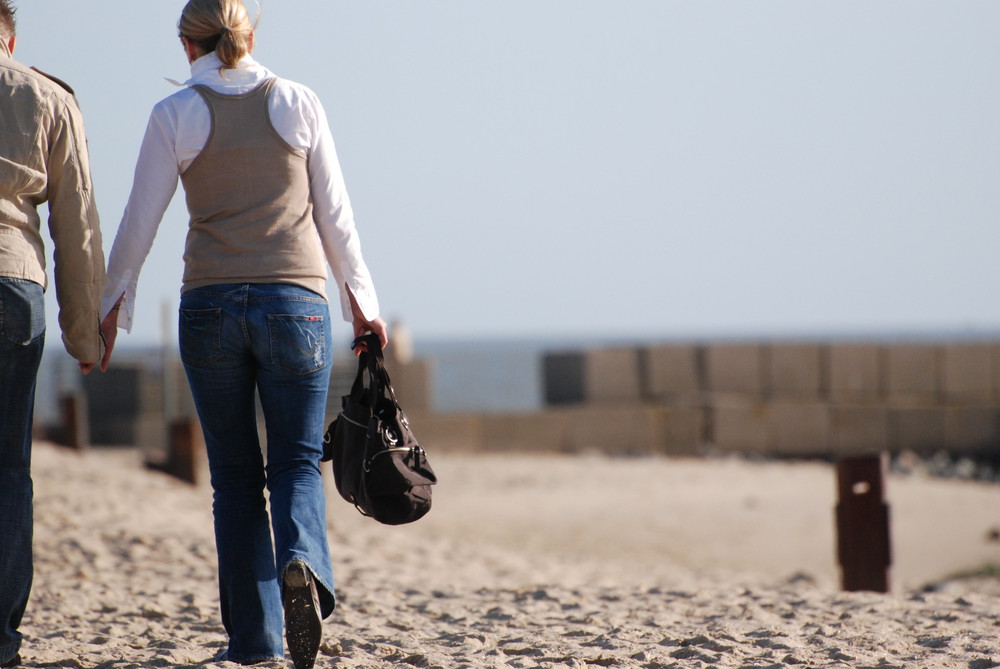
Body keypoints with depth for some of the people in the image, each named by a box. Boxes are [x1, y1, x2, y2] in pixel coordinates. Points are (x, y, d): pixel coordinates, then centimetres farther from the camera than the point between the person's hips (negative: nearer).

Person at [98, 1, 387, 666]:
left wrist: (113, 305, 15)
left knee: (236, 474, 10)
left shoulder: (175, 115, 1)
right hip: (295, 300, 0)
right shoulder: (299, 104, 4)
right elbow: (335, 215, 6)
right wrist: (362, 300, 15)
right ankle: (302, 567, -24)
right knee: (296, 463, 7)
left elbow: (139, 222, 3)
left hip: (210, 305, 0)